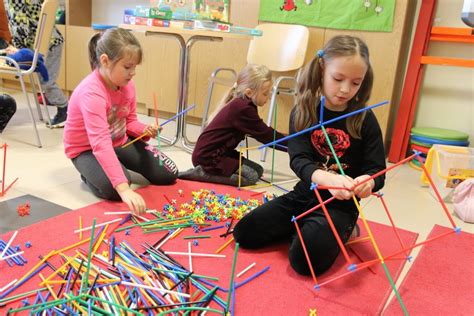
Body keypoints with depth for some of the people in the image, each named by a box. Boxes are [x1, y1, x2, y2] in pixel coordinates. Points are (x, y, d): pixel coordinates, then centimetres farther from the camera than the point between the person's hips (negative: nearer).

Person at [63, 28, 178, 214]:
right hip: (87, 149, -6)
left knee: (168, 174, -1)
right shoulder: (92, 93, -36)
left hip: (120, 141, 7)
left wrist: (144, 130, -22)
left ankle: (118, 166, 22)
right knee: (113, 189, -32)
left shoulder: (127, 85, -11)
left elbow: (130, 121, 4)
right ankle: (90, 173, 3)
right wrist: (123, 188, -56)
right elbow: (100, 143, -47)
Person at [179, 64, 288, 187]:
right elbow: (266, 135, -18)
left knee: (258, 170, 8)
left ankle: (204, 171, 4)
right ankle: (201, 174, -11)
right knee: (251, 177, -13)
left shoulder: (240, 104, 6)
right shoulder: (242, 109, -22)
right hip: (207, 156, -10)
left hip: (220, 152, 10)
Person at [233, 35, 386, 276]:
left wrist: (367, 182, -33)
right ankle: (306, 228, 13)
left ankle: (342, 231, 6)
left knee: (305, 259, -24)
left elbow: (377, 171, -6)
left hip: (340, 205, -3)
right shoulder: (303, 112, -5)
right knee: (244, 232, -2)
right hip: (304, 196, 3)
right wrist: (326, 178, -39)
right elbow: (298, 160, -17)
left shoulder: (365, 120, -7)